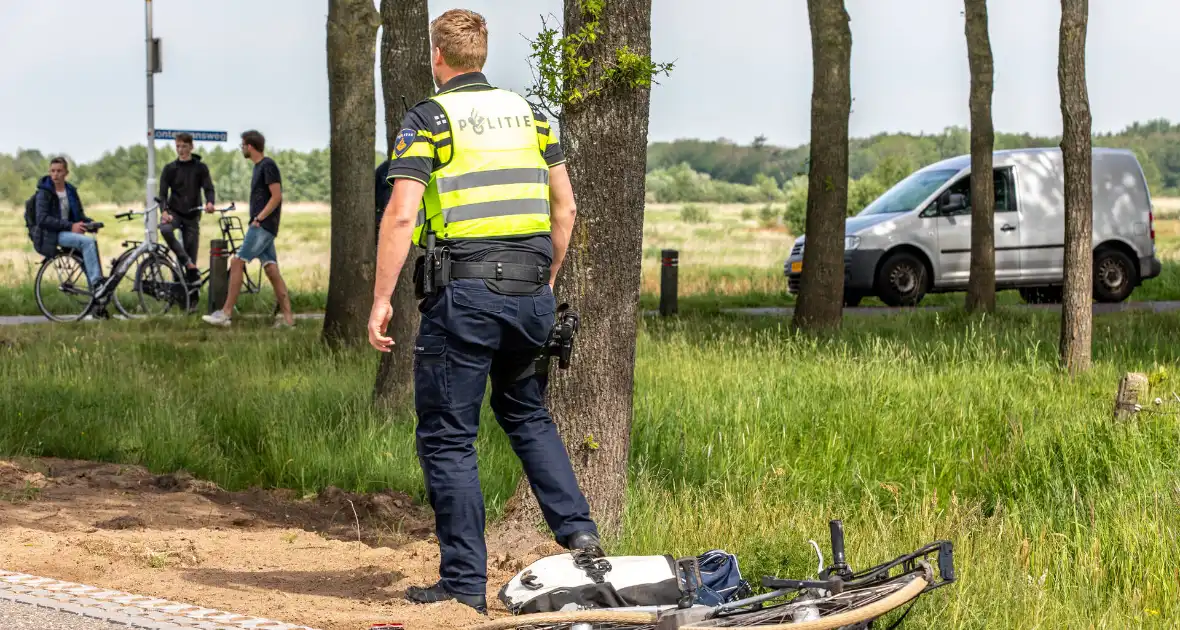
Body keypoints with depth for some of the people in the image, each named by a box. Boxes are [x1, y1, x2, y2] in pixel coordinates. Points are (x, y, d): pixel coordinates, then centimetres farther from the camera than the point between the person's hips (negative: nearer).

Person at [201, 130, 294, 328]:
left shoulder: (268, 166, -11)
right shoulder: (259, 166, 18)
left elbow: (276, 196, -16)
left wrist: (259, 218, -16)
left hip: (263, 226, -10)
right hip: (262, 228, 10)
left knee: (237, 262, -11)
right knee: (271, 269, 5)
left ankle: (226, 313, -11)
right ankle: (287, 317, 3)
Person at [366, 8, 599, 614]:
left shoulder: (430, 117, -3)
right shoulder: (526, 112, 13)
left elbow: (401, 216, -12)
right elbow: (565, 208, 14)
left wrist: (381, 300, -9)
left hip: (464, 292, -6)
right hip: (530, 292, 6)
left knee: (447, 437, 3)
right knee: (526, 412, 26)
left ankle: (464, 581, 2)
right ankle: (576, 530, 14)